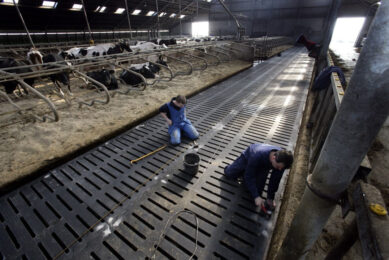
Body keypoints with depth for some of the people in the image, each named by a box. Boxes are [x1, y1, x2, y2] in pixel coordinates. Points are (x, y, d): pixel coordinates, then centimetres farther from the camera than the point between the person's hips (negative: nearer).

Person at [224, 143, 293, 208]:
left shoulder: (281, 161, -35)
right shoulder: (257, 156, -48)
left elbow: (275, 180, -21)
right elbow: (249, 177, -37)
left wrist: (270, 198, -14)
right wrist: (256, 196, -41)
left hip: (263, 167, 3)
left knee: (257, 190, -3)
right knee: (229, 173, 4)